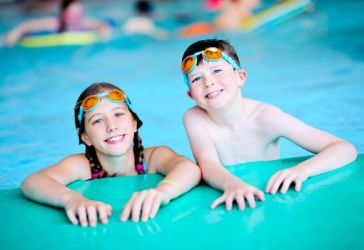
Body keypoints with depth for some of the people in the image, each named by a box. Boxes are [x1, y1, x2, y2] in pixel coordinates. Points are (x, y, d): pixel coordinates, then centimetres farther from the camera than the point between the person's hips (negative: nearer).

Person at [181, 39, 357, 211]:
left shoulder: (265, 117, -16)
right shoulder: (194, 118, -10)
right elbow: (207, 163, -25)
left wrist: (301, 170, -37)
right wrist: (231, 184, -47)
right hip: (222, 205, 3)